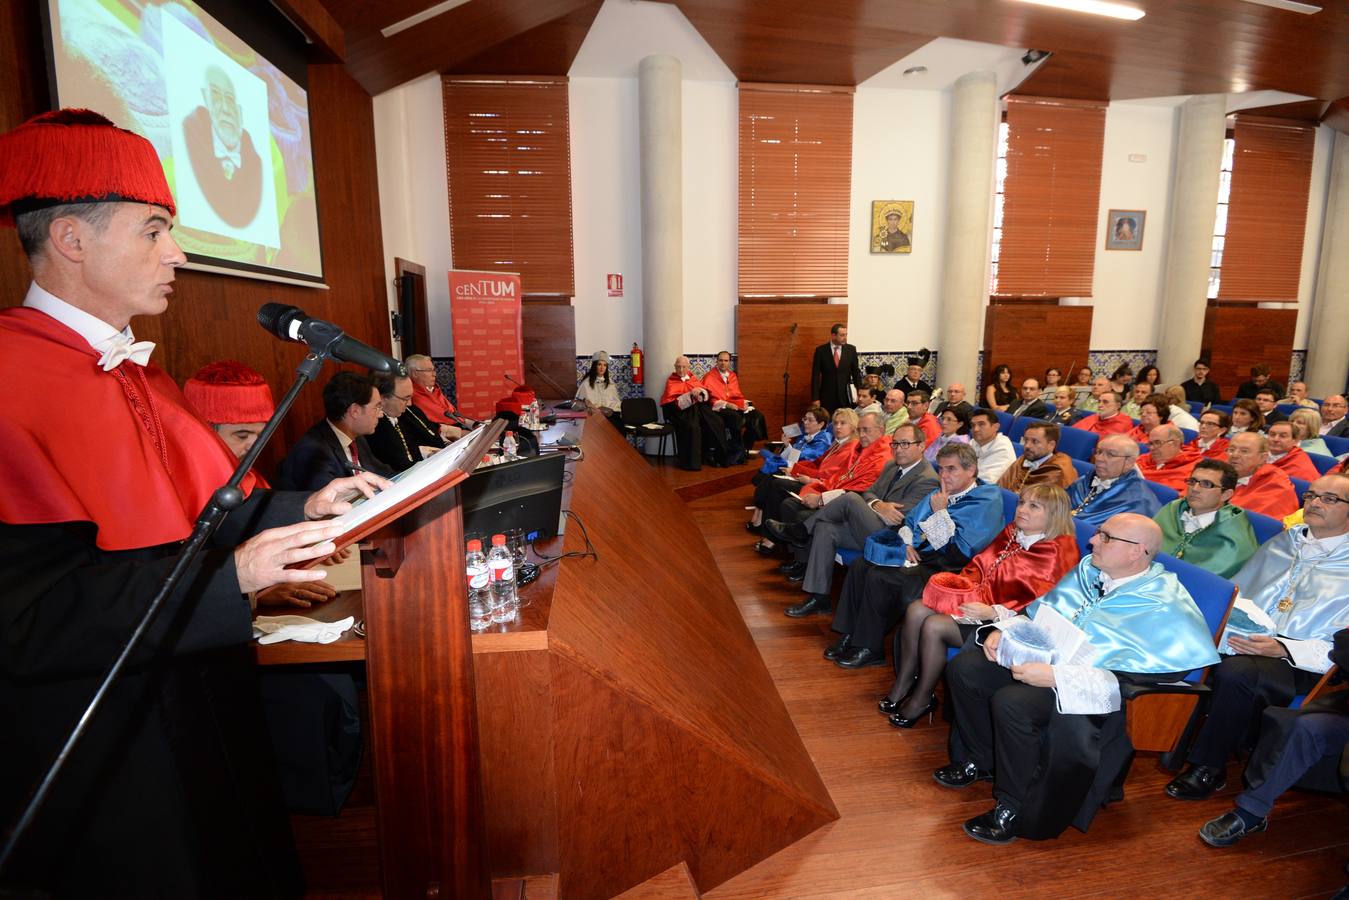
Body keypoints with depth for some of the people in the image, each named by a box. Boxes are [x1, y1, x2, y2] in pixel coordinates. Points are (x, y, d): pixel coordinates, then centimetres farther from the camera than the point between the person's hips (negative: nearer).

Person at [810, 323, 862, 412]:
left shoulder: (851, 349, 4)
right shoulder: (821, 350, -1)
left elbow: (856, 373, 9)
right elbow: (815, 376, -1)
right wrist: (815, 398, -7)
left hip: (846, 396, 1)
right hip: (827, 396, -1)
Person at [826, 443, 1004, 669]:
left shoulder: (987, 500, -9)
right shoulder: (939, 494, 17)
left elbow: (959, 552, -17)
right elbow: (909, 522, 22)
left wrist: (940, 512, -13)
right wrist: (907, 543, 1)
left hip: (941, 566, -9)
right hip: (915, 554, 9)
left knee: (879, 577, -25)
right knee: (859, 565, -8)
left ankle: (870, 649, -9)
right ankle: (849, 636, -4)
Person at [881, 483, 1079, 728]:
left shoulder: (1060, 551, -11)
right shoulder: (1011, 533, 12)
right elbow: (978, 566, 17)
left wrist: (993, 612, -27)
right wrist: (956, 585, -3)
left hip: (1001, 620, -7)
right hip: (975, 598, 8)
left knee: (933, 626, -23)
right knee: (916, 610, -13)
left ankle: (922, 698, -2)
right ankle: (903, 683, 1)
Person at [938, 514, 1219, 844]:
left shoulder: (1163, 609, -16)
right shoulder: (1088, 569, 6)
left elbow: (1129, 678, -25)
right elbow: (1038, 611, 15)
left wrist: (1055, 676, -30)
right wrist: (1003, 630, -3)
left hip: (1089, 692, -8)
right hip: (1040, 658, 8)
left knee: (1010, 703, -32)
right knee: (963, 668, -8)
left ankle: (1012, 810, -9)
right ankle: (982, 761, 14)